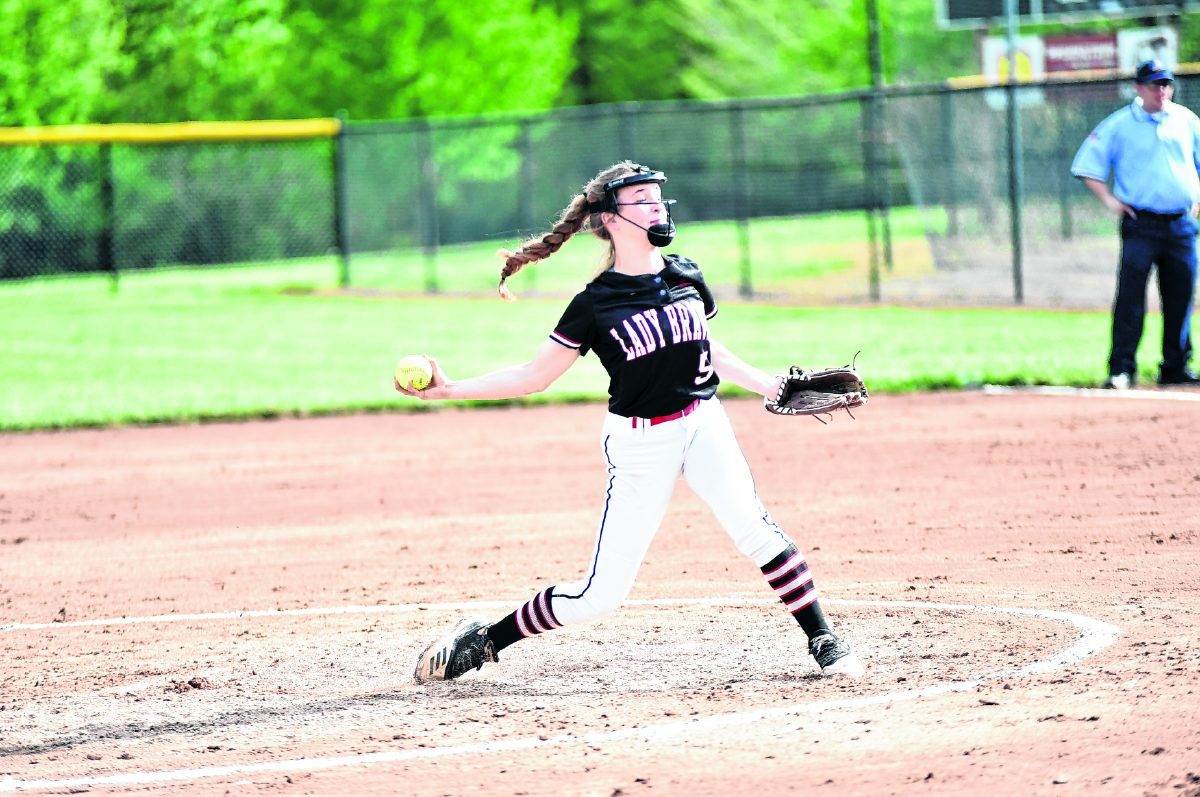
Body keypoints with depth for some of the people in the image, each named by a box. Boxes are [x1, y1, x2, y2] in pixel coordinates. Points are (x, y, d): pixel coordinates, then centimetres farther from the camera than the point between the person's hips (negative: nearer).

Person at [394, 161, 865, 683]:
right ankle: (484, 640, 13)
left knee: (754, 528, -23)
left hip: (704, 424, 3)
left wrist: (767, 385, 13)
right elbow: (534, 376, -2)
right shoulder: (594, 304, -8)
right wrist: (448, 389, -11)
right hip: (638, 442, -3)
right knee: (599, 596, -5)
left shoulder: (686, 277, 4)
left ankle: (823, 642, -12)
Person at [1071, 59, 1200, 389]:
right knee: (1130, 296, -11)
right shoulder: (1118, 125, 1)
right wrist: (1109, 200, -4)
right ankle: (1121, 369, -11)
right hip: (1140, 223, -4)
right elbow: (1087, 166, 5)